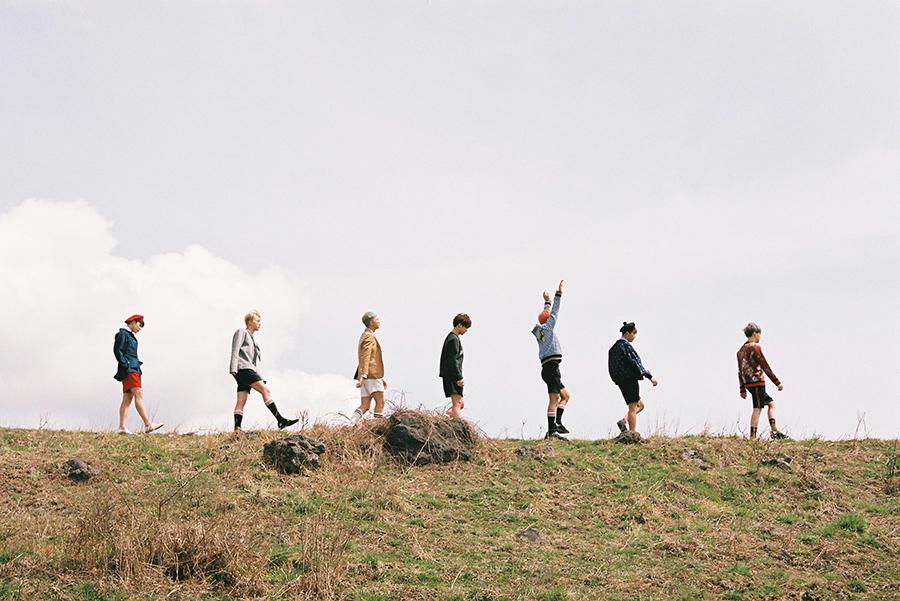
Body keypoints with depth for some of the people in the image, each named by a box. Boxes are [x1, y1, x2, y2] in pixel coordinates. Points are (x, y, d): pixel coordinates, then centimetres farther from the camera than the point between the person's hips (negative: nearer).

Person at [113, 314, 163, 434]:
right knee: (139, 394, -16)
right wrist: (125, 365, -17)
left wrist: (138, 363, 13)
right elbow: (117, 350, -14)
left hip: (134, 369, 10)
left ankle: (122, 427, 3)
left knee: (127, 399, 5)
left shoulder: (130, 335, 23)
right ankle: (148, 424, -22)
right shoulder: (122, 333, -5)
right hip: (128, 370, -10)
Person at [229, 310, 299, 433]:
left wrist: (260, 378, 20)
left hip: (250, 370, 9)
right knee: (266, 390, -18)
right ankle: (281, 420, -25)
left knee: (241, 402, -1)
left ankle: (237, 429, -9)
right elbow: (235, 350, -8)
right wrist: (233, 367, -20)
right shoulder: (241, 332, 6)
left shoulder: (252, 338, 32)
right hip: (242, 368, -9)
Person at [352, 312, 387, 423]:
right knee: (380, 402, -7)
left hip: (366, 377, 10)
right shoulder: (369, 337, -7)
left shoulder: (367, 336, 24)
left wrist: (381, 377, 28)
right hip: (371, 375, -10)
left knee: (365, 406, 3)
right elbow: (365, 357, -19)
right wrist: (363, 375, -28)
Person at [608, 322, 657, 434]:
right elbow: (634, 363, -18)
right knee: (633, 408, -5)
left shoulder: (615, 346, 15)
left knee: (640, 405, 16)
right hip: (630, 379, -9)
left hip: (622, 381, 9)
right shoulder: (625, 345, -13)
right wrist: (649, 377, -16)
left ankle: (623, 421, -1)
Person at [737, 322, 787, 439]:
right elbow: (765, 367, -12)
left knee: (771, 403, 15)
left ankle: (774, 431, 8)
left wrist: (742, 389, 21)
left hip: (748, 383, 9)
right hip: (757, 382, -9)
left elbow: (740, 371, 18)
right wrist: (777, 383, -9)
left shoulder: (741, 350, 16)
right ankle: (753, 436, -11)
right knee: (757, 408, -8)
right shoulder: (755, 347, -9)